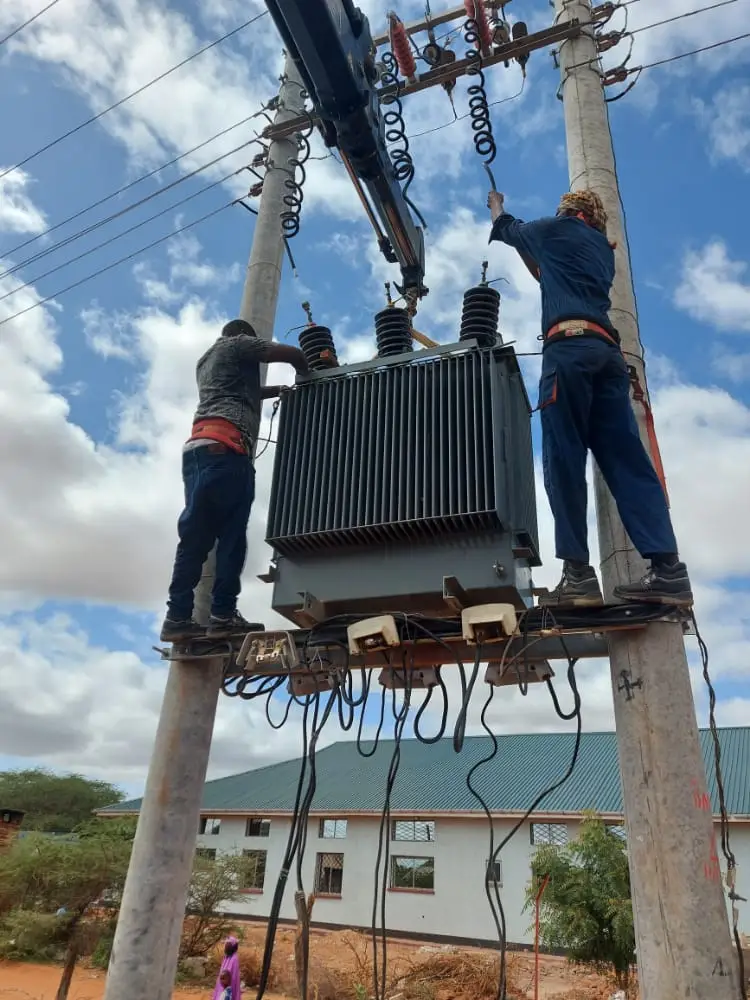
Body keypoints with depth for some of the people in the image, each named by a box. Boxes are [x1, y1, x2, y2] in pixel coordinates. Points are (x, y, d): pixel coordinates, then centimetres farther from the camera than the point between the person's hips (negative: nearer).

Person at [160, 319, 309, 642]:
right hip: (224, 448, -8)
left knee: (196, 536, 0)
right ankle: (223, 614, -15)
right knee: (231, 534, -11)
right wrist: (305, 378, 25)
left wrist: (281, 390, 41)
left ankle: (178, 617, -5)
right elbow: (293, 353, 6)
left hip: (198, 448, 8)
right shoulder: (239, 344, 13)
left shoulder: (206, 360, 37)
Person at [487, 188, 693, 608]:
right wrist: (530, 254, 61)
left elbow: (510, 232, 36)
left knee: (563, 460, -13)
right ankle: (669, 569, -15)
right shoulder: (602, 250, 34)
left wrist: (497, 210, 57)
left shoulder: (559, 229, 18)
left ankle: (578, 573, -21)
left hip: (570, 345, -6)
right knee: (626, 460, -5)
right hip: (607, 351, 7)